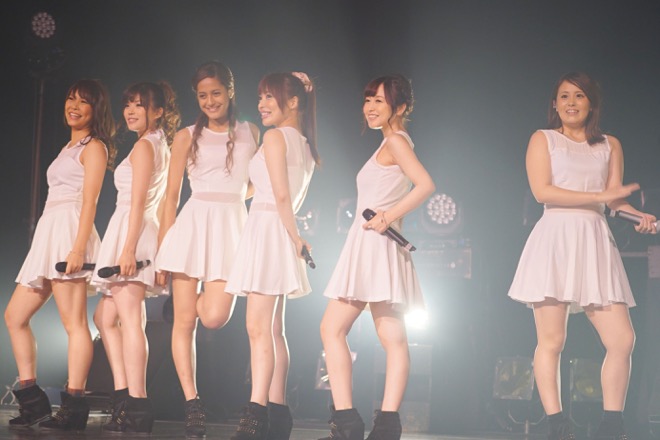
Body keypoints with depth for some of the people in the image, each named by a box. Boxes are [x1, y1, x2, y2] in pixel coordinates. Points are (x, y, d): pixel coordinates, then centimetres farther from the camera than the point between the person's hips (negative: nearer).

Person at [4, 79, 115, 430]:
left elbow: (89, 201, -11)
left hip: (70, 229, -10)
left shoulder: (93, 147, 0)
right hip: (48, 232, 10)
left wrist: (78, 247, -21)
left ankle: (74, 407, -18)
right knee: (15, 316, 8)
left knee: (73, 320, -14)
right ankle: (32, 402, 8)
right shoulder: (69, 148, 26)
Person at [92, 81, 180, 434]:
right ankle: (125, 399, 7)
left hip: (132, 231, -10)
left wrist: (128, 247, -21)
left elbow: (138, 201, -15)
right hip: (135, 234, 10)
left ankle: (136, 406, -20)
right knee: (105, 317, 13)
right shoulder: (161, 147, 21)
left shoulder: (144, 145, -6)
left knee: (129, 318, -15)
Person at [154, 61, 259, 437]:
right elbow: (171, 195, 7)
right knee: (184, 320, -4)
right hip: (193, 223, 0)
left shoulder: (250, 133, 13)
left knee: (214, 316, -16)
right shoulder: (188, 137, 8)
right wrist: (163, 249, 3)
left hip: (232, 224, 0)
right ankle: (192, 404, 3)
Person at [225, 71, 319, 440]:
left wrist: (294, 235, -7)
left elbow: (281, 195, -15)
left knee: (258, 327, -15)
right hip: (278, 232, 9)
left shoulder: (275, 136, -9)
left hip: (267, 227, -9)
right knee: (273, 330, 10)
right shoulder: (304, 143, 17)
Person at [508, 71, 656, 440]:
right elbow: (542, 191, -6)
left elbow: (616, 199, 9)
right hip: (556, 239, -3)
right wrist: (600, 196, -11)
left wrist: (640, 216, -13)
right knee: (552, 340, -6)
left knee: (622, 340, -6)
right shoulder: (543, 140, 8)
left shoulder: (610, 145, 17)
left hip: (595, 243, 3)